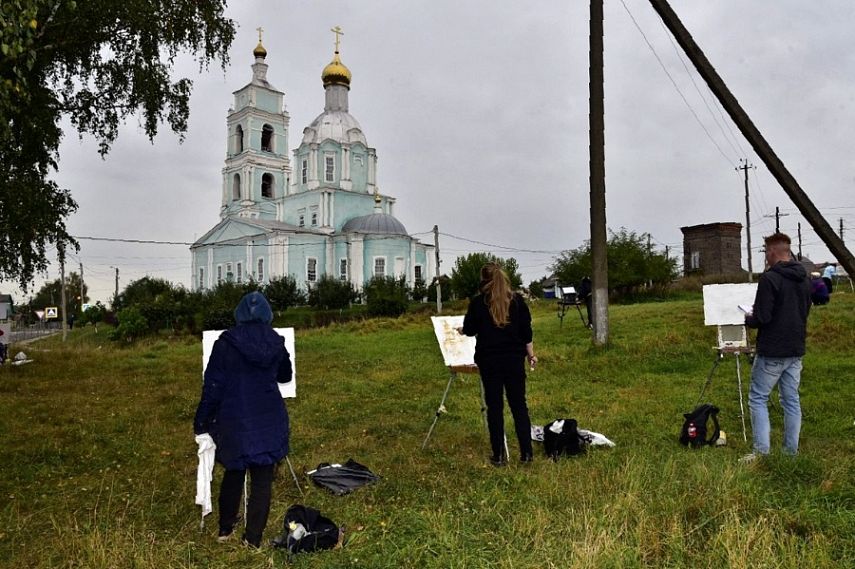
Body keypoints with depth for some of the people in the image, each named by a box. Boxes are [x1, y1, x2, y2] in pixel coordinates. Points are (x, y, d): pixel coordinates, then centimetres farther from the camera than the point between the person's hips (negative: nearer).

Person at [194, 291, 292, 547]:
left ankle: (225, 528, 34)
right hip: (269, 420, 1)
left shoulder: (225, 343, -10)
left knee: (233, 473, 20)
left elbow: (212, 386, -8)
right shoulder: (276, 342, -2)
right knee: (262, 478, 8)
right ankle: (254, 538, 10)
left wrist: (202, 422, 1)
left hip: (234, 420, 0)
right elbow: (285, 376, 16)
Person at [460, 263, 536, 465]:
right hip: (514, 358, 2)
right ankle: (526, 453, 9)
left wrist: (461, 330, 27)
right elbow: (526, 330, 3)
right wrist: (531, 354, 13)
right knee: (519, 405, 9)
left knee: (495, 407, 5)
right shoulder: (517, 300, 1)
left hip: (489, 360, -2)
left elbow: (469, 329, 5)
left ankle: (499, 455, 9)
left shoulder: (478, 302, -5)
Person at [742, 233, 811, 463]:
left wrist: (748, 319, 2)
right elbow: (804, 313, 19)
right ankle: (791, 451, 18)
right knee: (791, 400, 13)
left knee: (757, 399, 1)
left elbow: (762, 318, -20)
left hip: (772, 352, -7)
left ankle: (761, 451, -1)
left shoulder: (769, 278, -17)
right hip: (796, 350, 8)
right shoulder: (804, 279, 8)